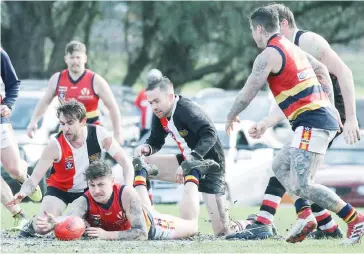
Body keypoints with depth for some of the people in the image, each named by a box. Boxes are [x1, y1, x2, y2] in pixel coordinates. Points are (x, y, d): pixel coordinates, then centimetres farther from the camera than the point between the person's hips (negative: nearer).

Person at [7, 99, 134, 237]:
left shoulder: (99, 135, -23)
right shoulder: (55, 146, -26)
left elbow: (125, 162, -17)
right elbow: (36, 175, -26)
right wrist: (23, 192, -48)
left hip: (89, 189, 2)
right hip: (60, 188, -2)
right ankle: (33, 225, 19)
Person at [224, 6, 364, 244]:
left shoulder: (269, 55, -8)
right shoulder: (293, 48, 19)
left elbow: (247, 93, -5)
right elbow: (322, 70, 29)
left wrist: (231, 117, 13)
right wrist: (330, 106, 28)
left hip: (311, 123, -10)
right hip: (325, 116, 10)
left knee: (301, 186, -13)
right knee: (280, 166, 18)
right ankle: (305, 217, 6)